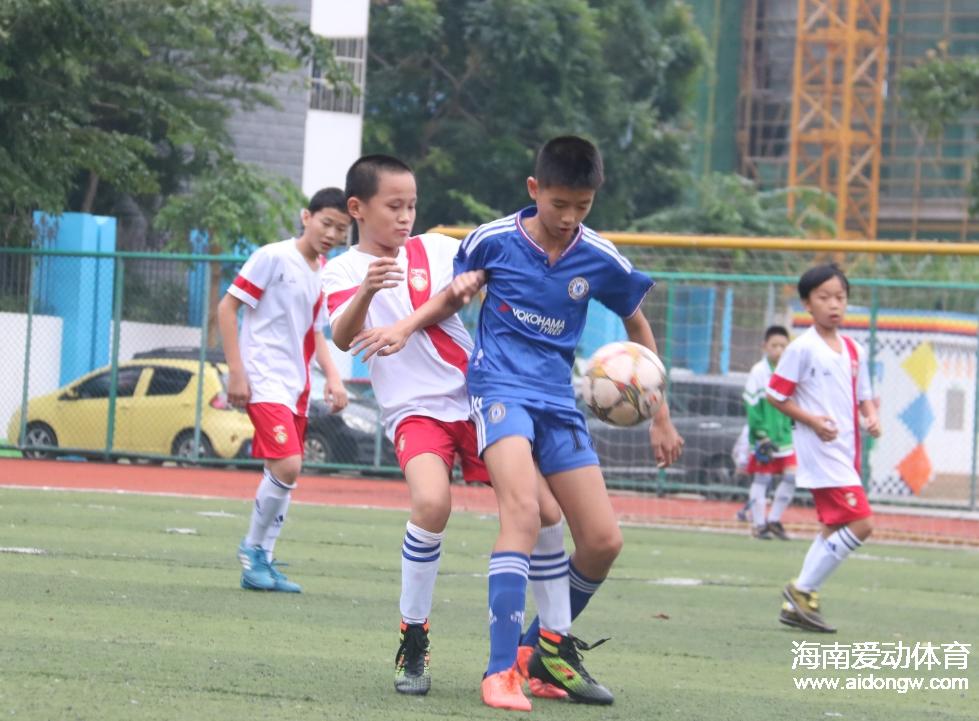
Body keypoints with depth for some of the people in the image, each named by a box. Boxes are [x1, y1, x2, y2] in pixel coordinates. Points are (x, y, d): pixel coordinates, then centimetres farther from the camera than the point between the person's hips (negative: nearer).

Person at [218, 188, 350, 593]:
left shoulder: (323, 276, 13)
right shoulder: (274, 258, -9)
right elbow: (227, 307, -9)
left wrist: (332, 377, 8)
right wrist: (236, 372, -13)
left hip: (296, 387, 8)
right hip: (264, 380, -8)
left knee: (284, 475, 9)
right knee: (287, 465, -20)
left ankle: (260, 563, 17)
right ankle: (253, 548, -2)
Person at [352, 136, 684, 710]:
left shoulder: (602, 260, 1)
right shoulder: (493, 240, -3)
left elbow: (639, 330, 16)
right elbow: (453, 297, 16)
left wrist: (660, 420, 17)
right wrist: (404, 329, -2)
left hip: (559, 402, 4)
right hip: (501, 387, -4)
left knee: (603, 540, -1)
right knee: (524, 513, -27)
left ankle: (552, 648, 24)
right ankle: (501, 671, -32)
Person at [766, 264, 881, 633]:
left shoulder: (853, 350, 12)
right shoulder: (802, 349, -9)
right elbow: (776, 394, -7)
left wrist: (871, 416, 0)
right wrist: (812, 420, -18)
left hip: (846, 451, 8)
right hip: (820, 451, -8)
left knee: (835, 527, 12)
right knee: (860, 523, -16)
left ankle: (798, 605, 19)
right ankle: (803, 590, -6)